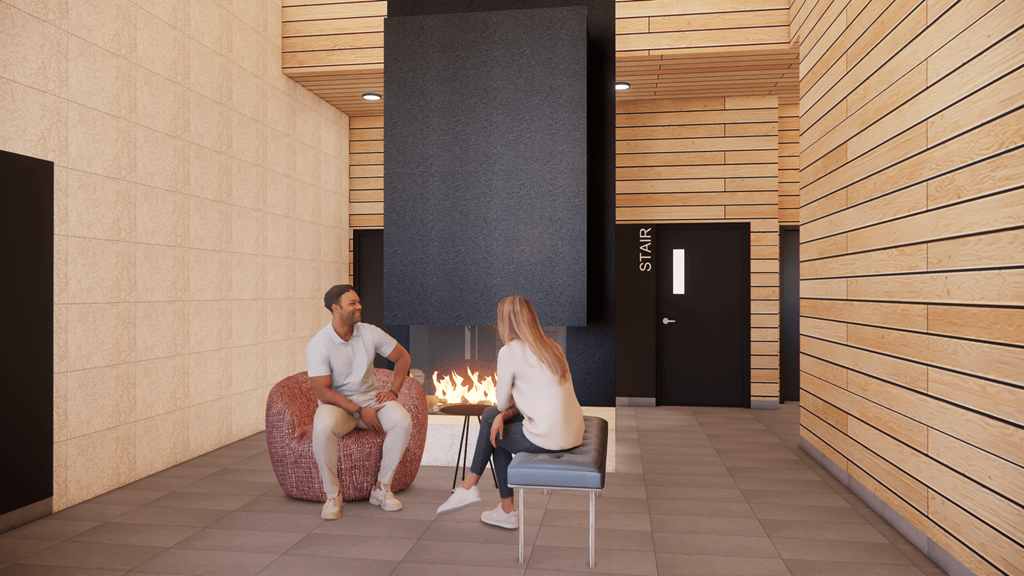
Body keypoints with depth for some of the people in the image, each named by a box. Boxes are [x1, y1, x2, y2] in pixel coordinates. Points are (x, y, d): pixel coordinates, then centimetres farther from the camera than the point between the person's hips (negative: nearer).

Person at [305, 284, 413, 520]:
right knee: (323, 429, -37)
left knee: (403, 421, -26)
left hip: (370, 397, 3)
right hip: (336, 403, -3)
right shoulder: (318, 345, -14)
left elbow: (403, 357, 9)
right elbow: (323, 392, -17)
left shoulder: (370, 333, -3)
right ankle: (332, 495, -15)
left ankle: (382, 488, -10)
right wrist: (359, 412, -23)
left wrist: (393, 391, -4)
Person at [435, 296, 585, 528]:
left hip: (547, 439, -7)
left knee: (493, 428, 17)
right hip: (573, 435, 7)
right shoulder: (551, 346, 14)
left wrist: (505, 412, 24)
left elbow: (503, 402, 1)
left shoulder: (510, 351, -9)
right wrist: (505, 414, 7)